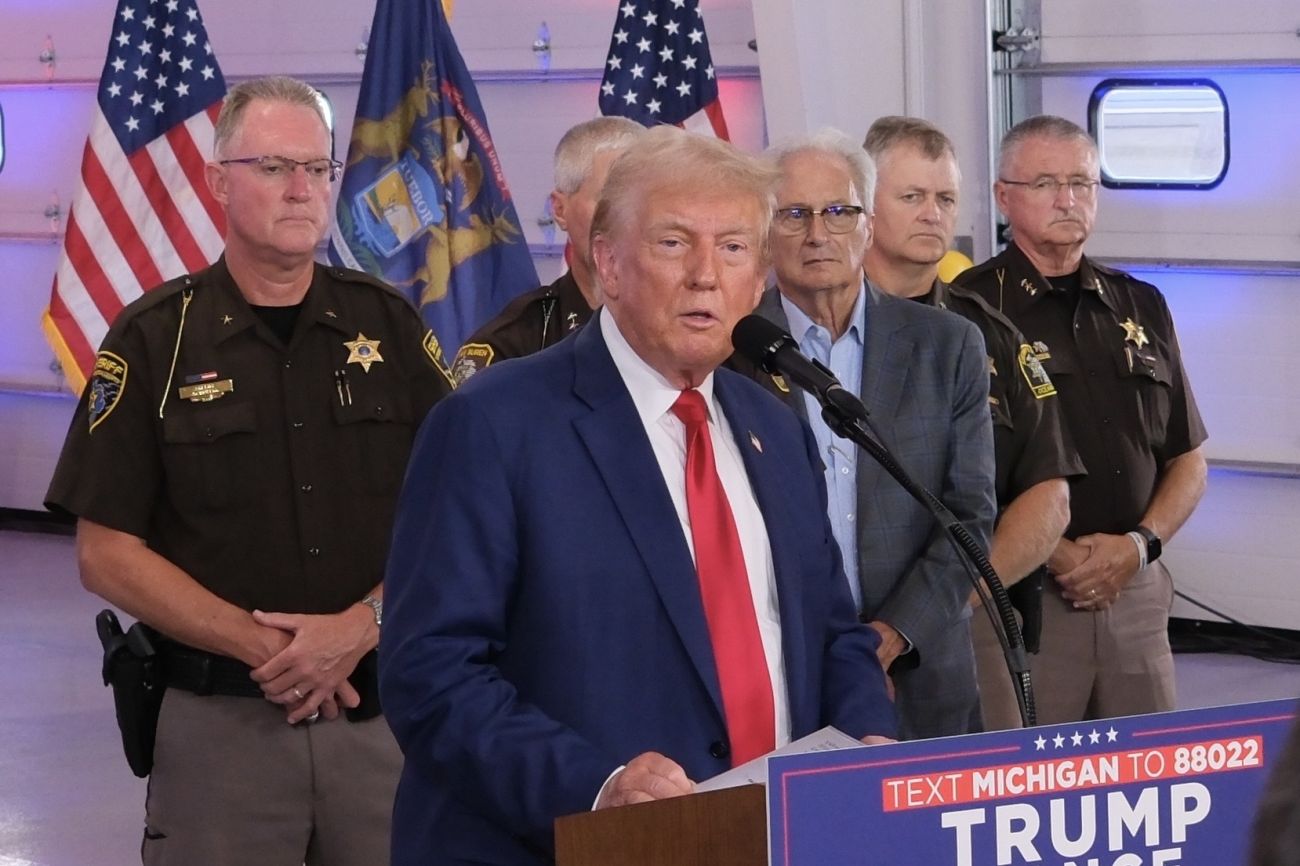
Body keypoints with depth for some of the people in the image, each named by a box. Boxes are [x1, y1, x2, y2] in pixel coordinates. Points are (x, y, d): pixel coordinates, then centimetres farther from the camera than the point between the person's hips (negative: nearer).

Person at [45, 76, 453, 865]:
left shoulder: (388, 323, 6)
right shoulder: (156, 339, 0)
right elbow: (108, 554, -4)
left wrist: (362, 625, -12)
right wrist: (262, 645, -13)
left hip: (388, 711, 2)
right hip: (221, 719, -2)